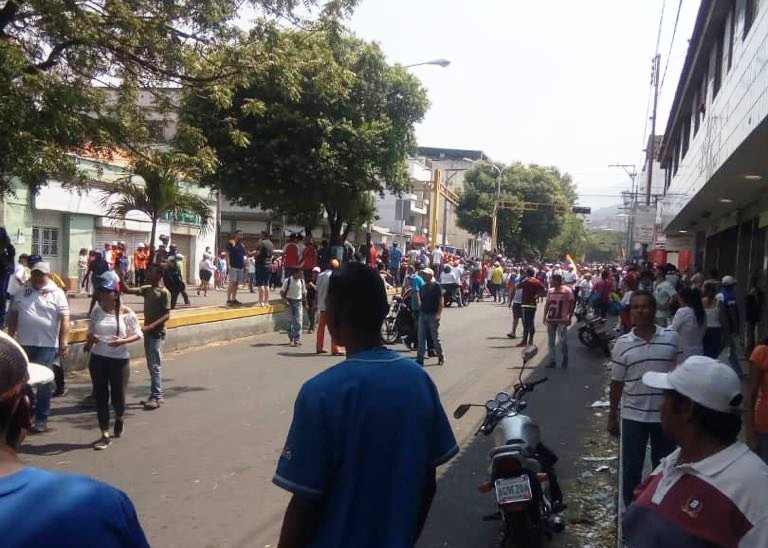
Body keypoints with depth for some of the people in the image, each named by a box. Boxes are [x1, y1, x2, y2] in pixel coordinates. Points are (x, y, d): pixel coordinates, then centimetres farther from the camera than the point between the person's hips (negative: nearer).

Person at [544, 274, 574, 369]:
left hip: (562, 320, -5)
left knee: (563, 341, -5)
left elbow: (572, 304, -4)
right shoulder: (550, 291, 12)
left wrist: (569, 317, -10)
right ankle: (552, 361, 13)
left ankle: (565, 358, 15)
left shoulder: (567, 290, -4)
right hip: (550, 319, 5)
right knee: (551, 341, 7)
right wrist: (545, 316, 11)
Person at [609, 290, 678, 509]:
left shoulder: (672, 338, -4)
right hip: (633, 416, 0)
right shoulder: (622, 343, -4)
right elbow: (617, 382, 2)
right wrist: (612, 416, 4)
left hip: (666, 415, 1)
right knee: (631, 468, 7)